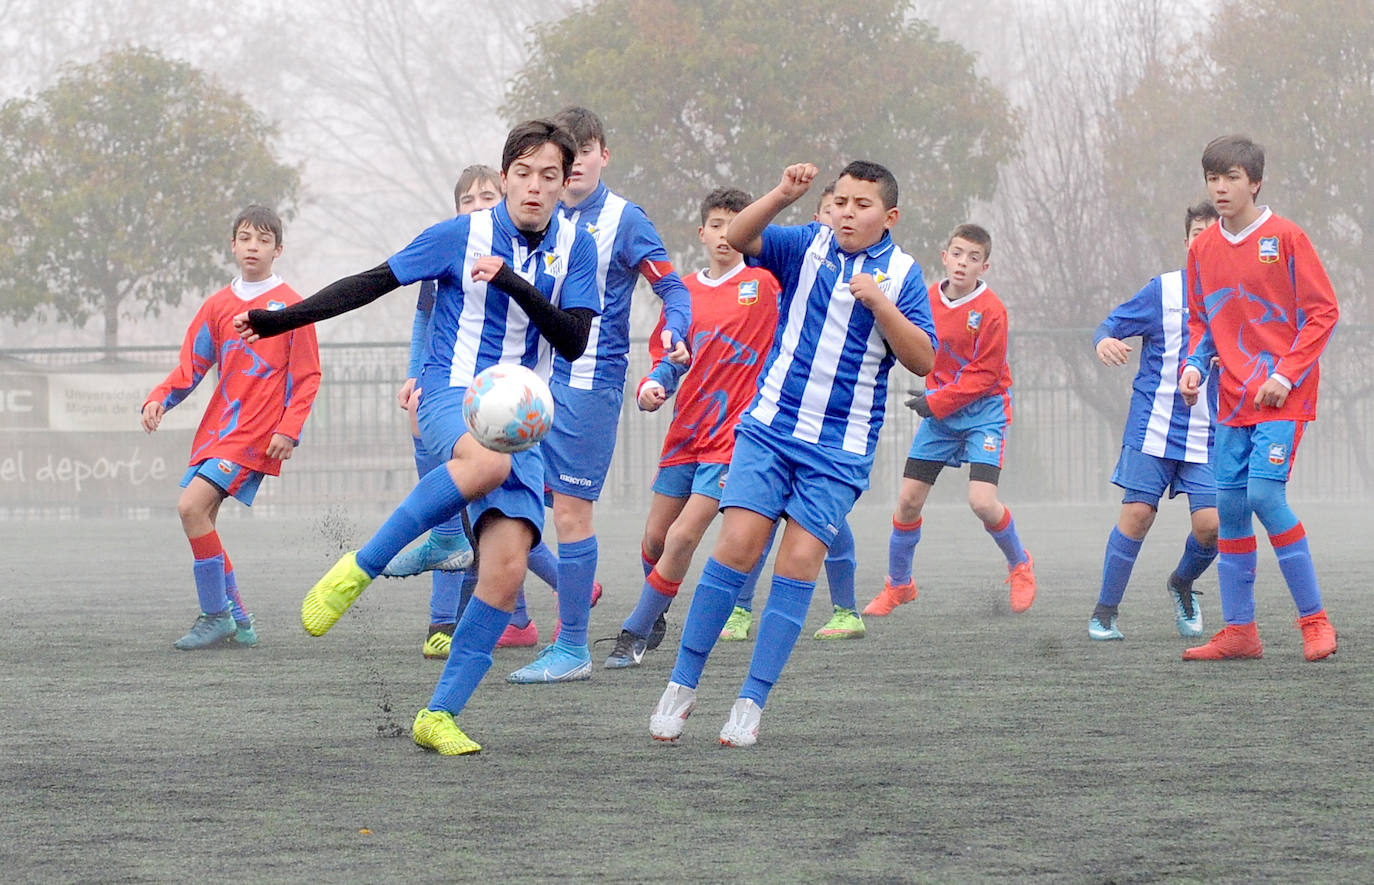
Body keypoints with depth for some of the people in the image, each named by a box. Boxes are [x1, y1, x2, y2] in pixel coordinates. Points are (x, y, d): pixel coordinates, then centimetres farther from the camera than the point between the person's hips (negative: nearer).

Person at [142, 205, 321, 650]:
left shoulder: (290, 305, -2)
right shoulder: (218, 305, 12)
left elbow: (307, 377, -2)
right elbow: (191, 366, 12)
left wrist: (289, 429, -12)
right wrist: (159, 399, -5)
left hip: (256, 434, -7)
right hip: (216, 427, 7)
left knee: (192, 506, -20)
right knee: (201, 517, 4)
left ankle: (216, 617, -11)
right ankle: (237, 621, 16)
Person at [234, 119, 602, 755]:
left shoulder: (575, 248, 5)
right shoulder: (463, 235, -3)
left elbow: (574, 342, -5)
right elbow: (375, 283, 4)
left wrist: (515, 283, -19)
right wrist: (282, 319, 1)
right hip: (451, 395, -4)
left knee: (507, 569, -13)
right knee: (489, 460, -41)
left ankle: (439, 715, -4)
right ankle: (358, 570, -29)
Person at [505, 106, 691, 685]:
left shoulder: (624, 220, -5)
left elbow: (672, 286, -5)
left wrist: (675, 333, -25)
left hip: (589, 384, -6)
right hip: (533, 380, 6)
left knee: (570, 508, -6)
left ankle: (572, 651, 2)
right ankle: (572, 587, 23)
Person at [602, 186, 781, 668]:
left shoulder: (766, 281, -1)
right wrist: (651, 387, -3)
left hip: (734, 434, -5)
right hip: (685, 430, 5)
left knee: (683, 538, -14)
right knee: (655, 538, 9)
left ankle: (635, 634, -3)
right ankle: (654, 617, 36)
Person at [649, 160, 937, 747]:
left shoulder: (902, 275, 2)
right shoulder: (808, 246, 4)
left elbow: (922, 361, -3)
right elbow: (739, 238, -11)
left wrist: (879, 302, -16)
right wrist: (783, 195, -26)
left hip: (841, 450, 0)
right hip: (771, 428, 0)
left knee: (800, 562, -8)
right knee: (736, 545, -10)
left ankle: (752, 704, -1)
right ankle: (682, 686, 0)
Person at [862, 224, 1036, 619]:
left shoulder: (990, 310, -15)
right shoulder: (928, 300, -1)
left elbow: (985, 375, -15)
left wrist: (937, 403, -17)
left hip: (983, 411, -4)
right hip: (938, 408, 4)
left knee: (982, 502, -17)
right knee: (908, 500, 0)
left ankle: (1020, 565, 12)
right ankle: (898, 584, 19)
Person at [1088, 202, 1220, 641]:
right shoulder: (1164, 289, 0)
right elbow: (1110, 325, 3)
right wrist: (1104, 341, -20)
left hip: (1208, 437, 2)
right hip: (1153, 426, -2)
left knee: (1210, 522, -10)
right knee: (1137, 512, -8)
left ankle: (1181, 584, 23)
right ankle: (1104, 613, 4)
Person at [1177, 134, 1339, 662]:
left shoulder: (1285, 238, -7)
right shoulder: (1202, 249, 8)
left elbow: (1323, 312, -6)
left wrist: (1285, 375, -14)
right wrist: (1195, 366, -1)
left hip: (1282, 397, -6)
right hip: (1233, 398, 6)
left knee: (1265, 494, -18)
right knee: (1230, 506, 3)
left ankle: (1314, 619, -7)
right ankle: (1238, 630, 10)